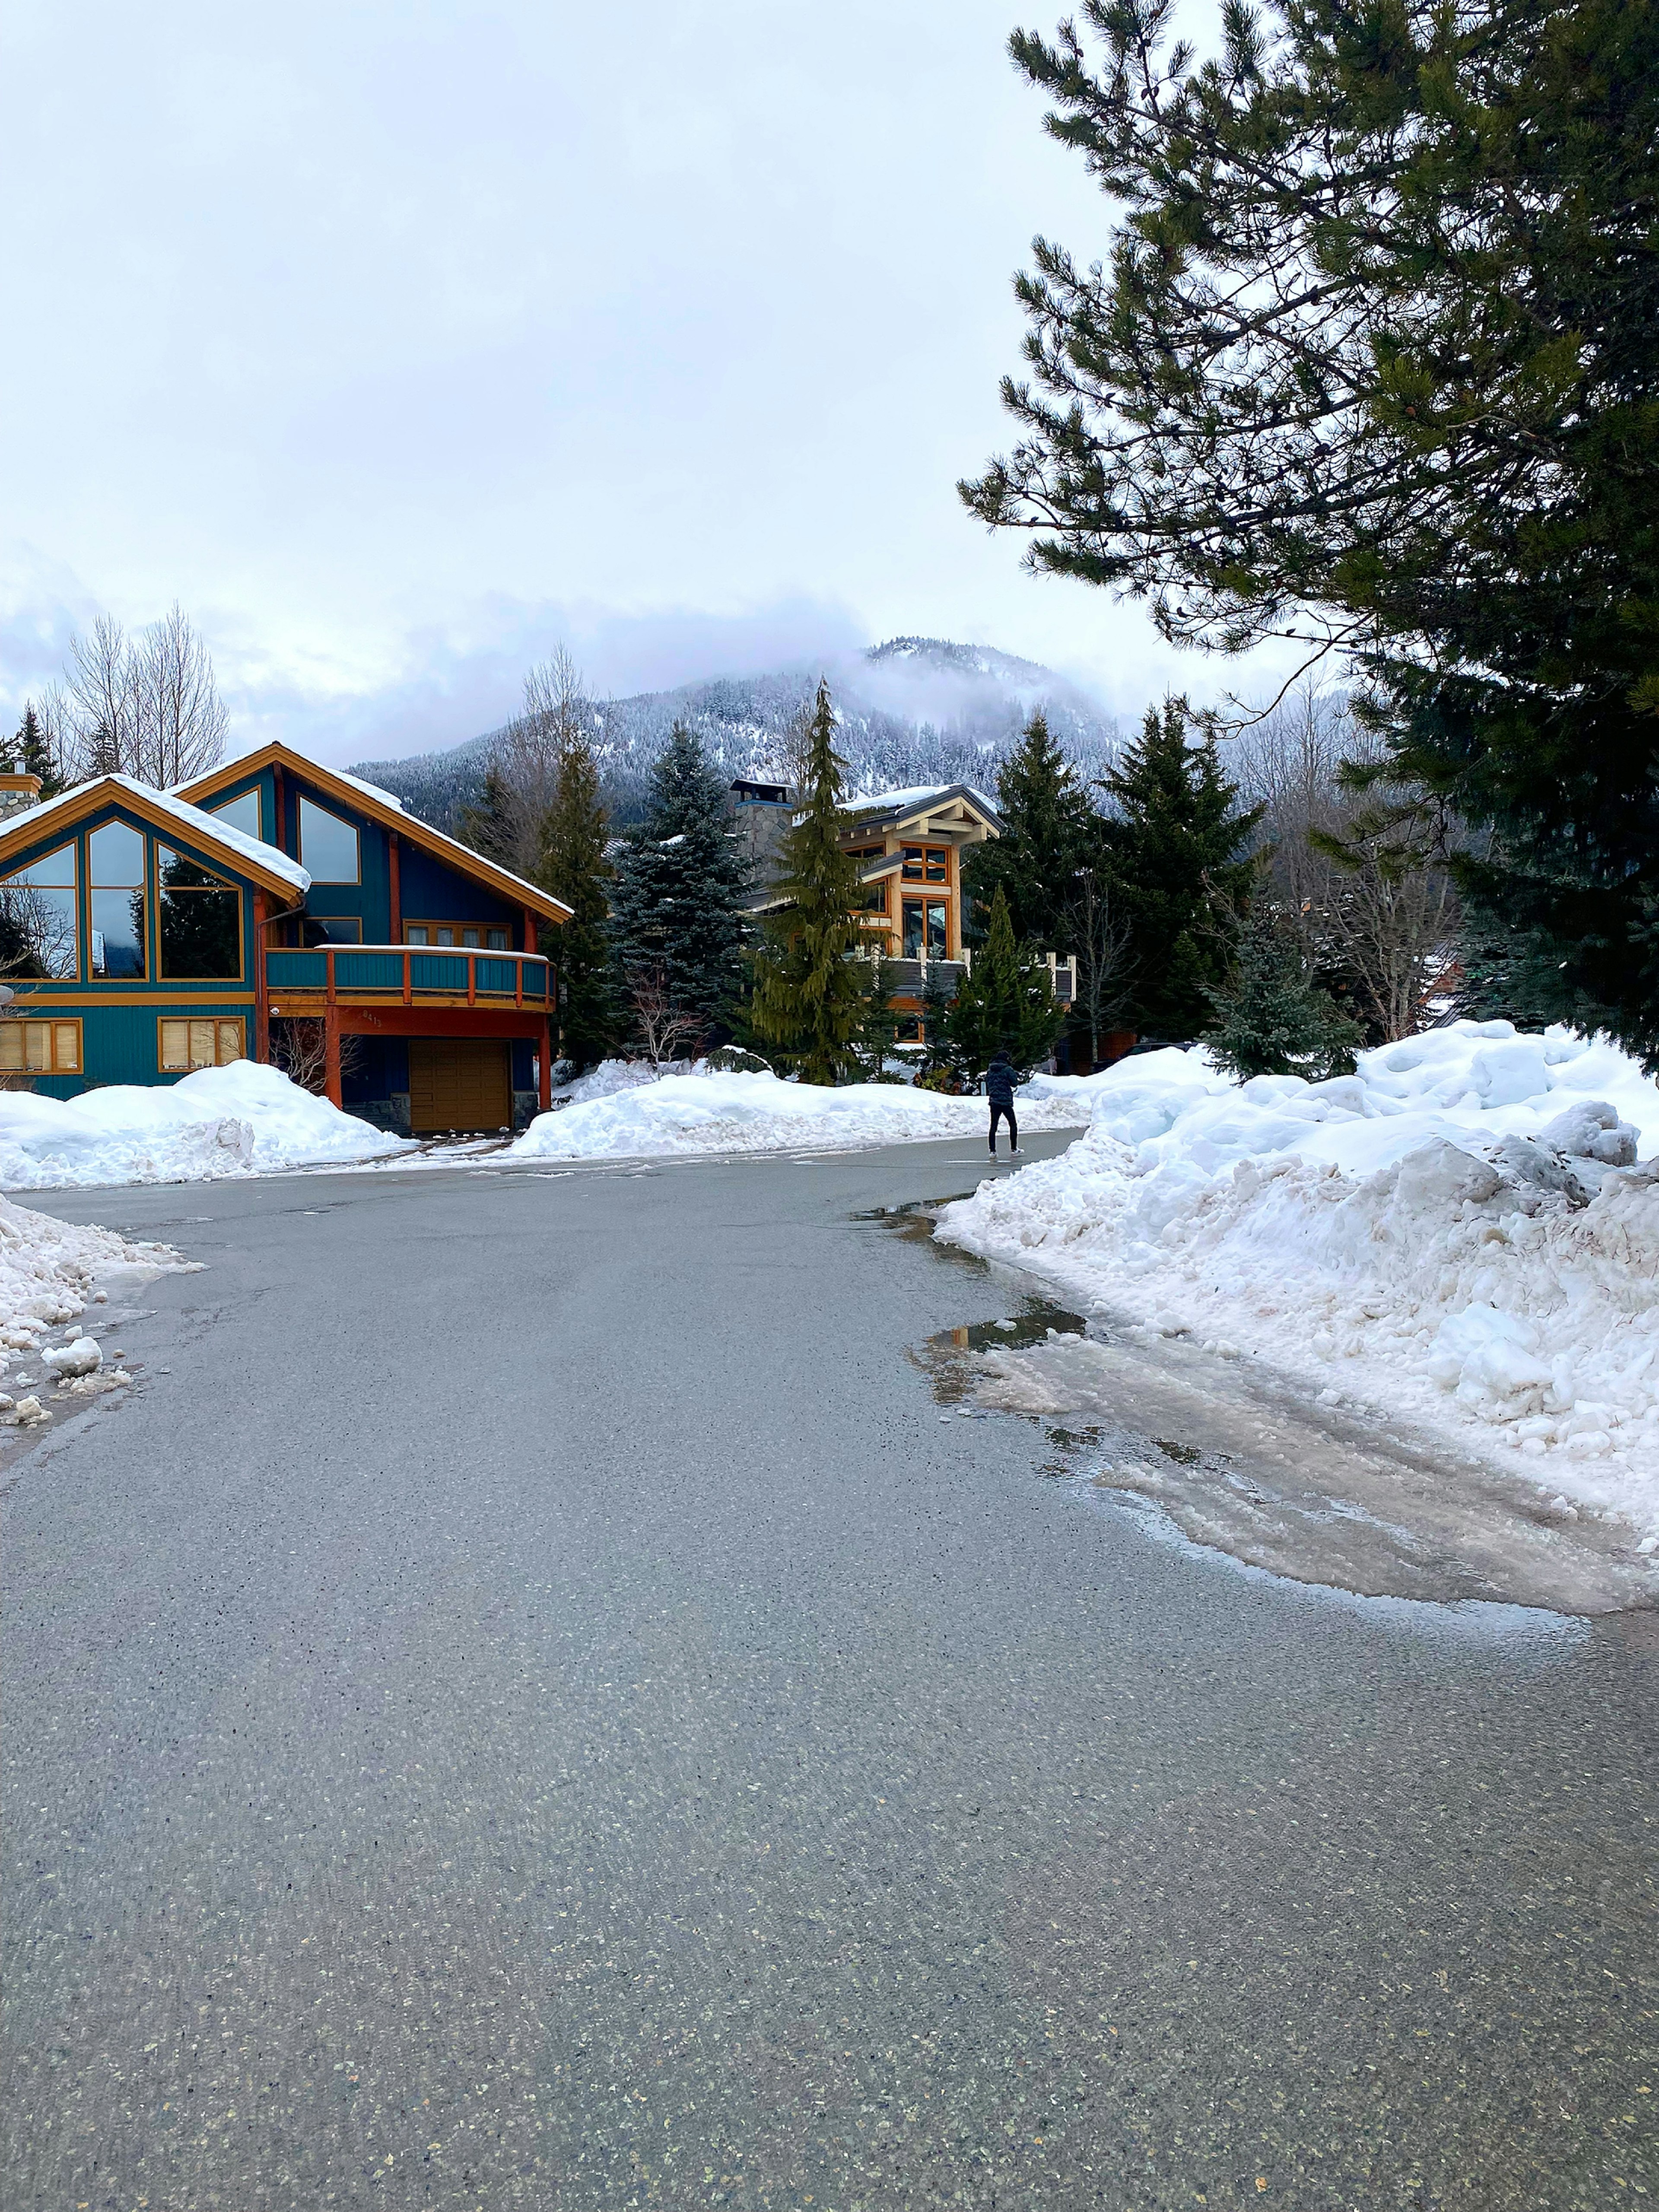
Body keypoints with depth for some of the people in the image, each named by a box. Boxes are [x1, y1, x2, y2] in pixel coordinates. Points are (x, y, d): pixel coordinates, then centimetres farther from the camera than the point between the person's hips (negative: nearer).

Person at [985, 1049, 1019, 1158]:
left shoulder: (990, 1070, 9)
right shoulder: (1008, 1069, -8)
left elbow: (987, 1084, 13)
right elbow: (1015, 1083, -6)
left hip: (994, 1101, 5)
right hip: (1006, 1101, -5)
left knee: (993, 1126, 5)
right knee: (1013, 1125, 10)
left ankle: (992, 1151, 0)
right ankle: (1013, 1149, 11)